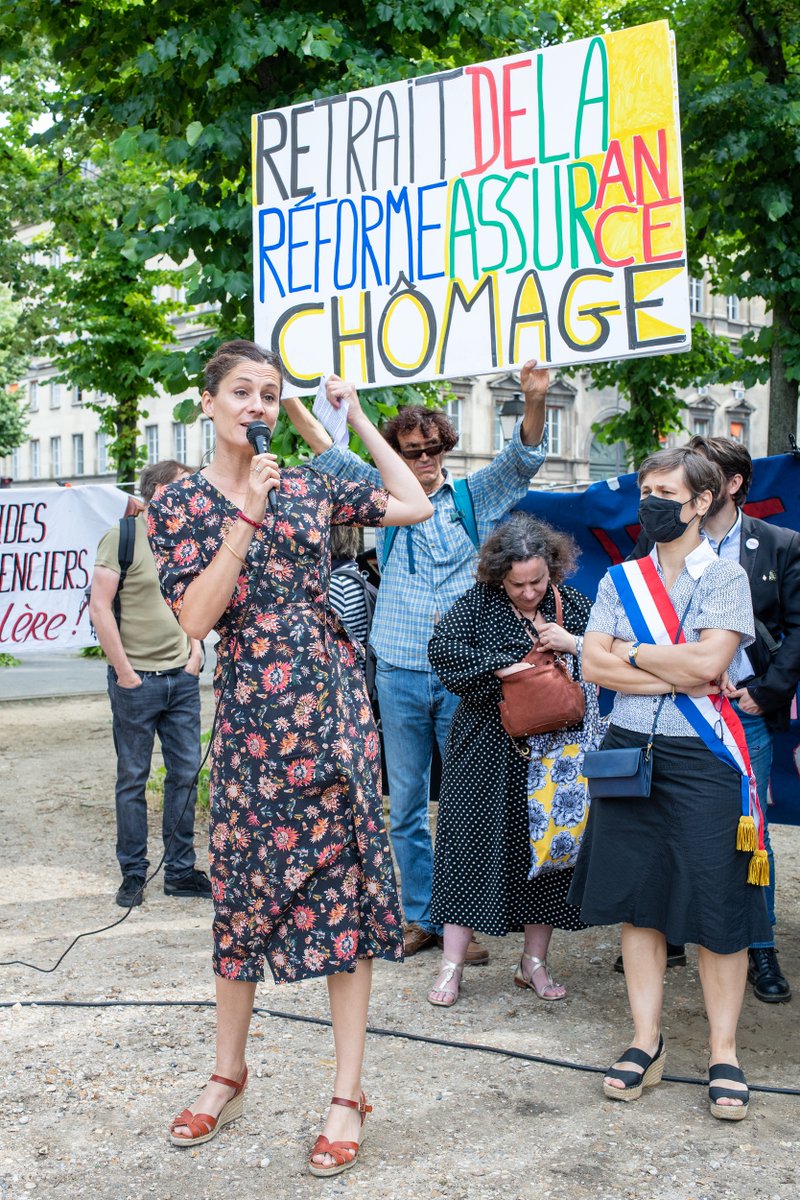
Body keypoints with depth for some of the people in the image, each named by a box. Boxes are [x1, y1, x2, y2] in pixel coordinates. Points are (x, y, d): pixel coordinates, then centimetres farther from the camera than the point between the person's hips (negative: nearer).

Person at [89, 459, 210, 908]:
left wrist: (195, 652, 8)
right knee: (133, 779, 4)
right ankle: (133, 875, 14)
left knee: (186, 773, 7)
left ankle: (180, 870, 17)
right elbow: (100, 606, -10)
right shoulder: (122, 536, -7)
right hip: (137, 680, -6)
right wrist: (125, 672, -12)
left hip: (182, 678, 6)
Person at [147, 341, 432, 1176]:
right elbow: (196, 617, -10)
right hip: (250, 707, -1)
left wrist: (355, 418, 10)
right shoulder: (181, 503, 2)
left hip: (332, 698, 1)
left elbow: (416, 506, 9)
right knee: (245, 882, 8)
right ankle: (228, 1074, 28)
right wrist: (248, 516, -15)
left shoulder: (310, 486, 8)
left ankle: (349, 1092, 9)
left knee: (343, 877, 0)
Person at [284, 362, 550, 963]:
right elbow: (329, 452, 6)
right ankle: (420, 918, 19)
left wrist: (535, 401, -25)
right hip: (401, 676, 2)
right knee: (407, 805, 8)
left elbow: (524, 457, -6)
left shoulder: (476, 497, 6)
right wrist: (287, 395, -6)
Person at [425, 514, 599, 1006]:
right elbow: (441, 647, -18)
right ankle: (452, 965, 10)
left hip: (553, 752, 3)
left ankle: (534, 962, 23)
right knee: (472, 844, 0)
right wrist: (504, 668, -21)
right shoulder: (480, 602, -4)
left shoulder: (574, 606, 4)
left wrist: (575, 645, -15)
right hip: (487, 753, -2)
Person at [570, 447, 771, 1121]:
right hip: (628, 753, 4)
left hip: (701, 758, -4)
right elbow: (593, 666, 0)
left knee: (718, 906, -3)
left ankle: (723, 1054, 9)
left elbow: (708, 661, -14)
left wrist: (633, 654, -4)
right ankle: (646, 1043, 17)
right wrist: (679, 676, -9)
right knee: (638, 900, 7)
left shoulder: (726, 578, 1)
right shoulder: (619, 580, 12)